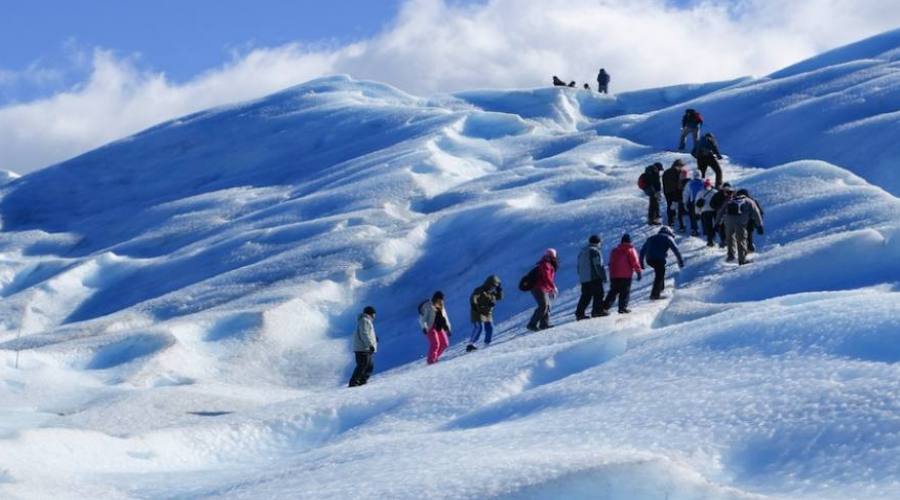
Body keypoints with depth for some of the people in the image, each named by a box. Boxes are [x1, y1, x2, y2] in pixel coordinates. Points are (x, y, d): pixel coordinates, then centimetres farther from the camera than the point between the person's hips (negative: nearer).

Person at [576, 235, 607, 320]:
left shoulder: (582, 251, 17)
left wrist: (581, 275, 28)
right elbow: (598, 265, -16)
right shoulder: (595, 251, -11)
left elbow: (579, 266, 22)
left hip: (583, 279, 8)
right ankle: (597, 311, -8)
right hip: (594, 278, -8)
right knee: (598, 294, -2)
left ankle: (579, 313, 5)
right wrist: (603, 276, -10)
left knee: (585, 296, 11)